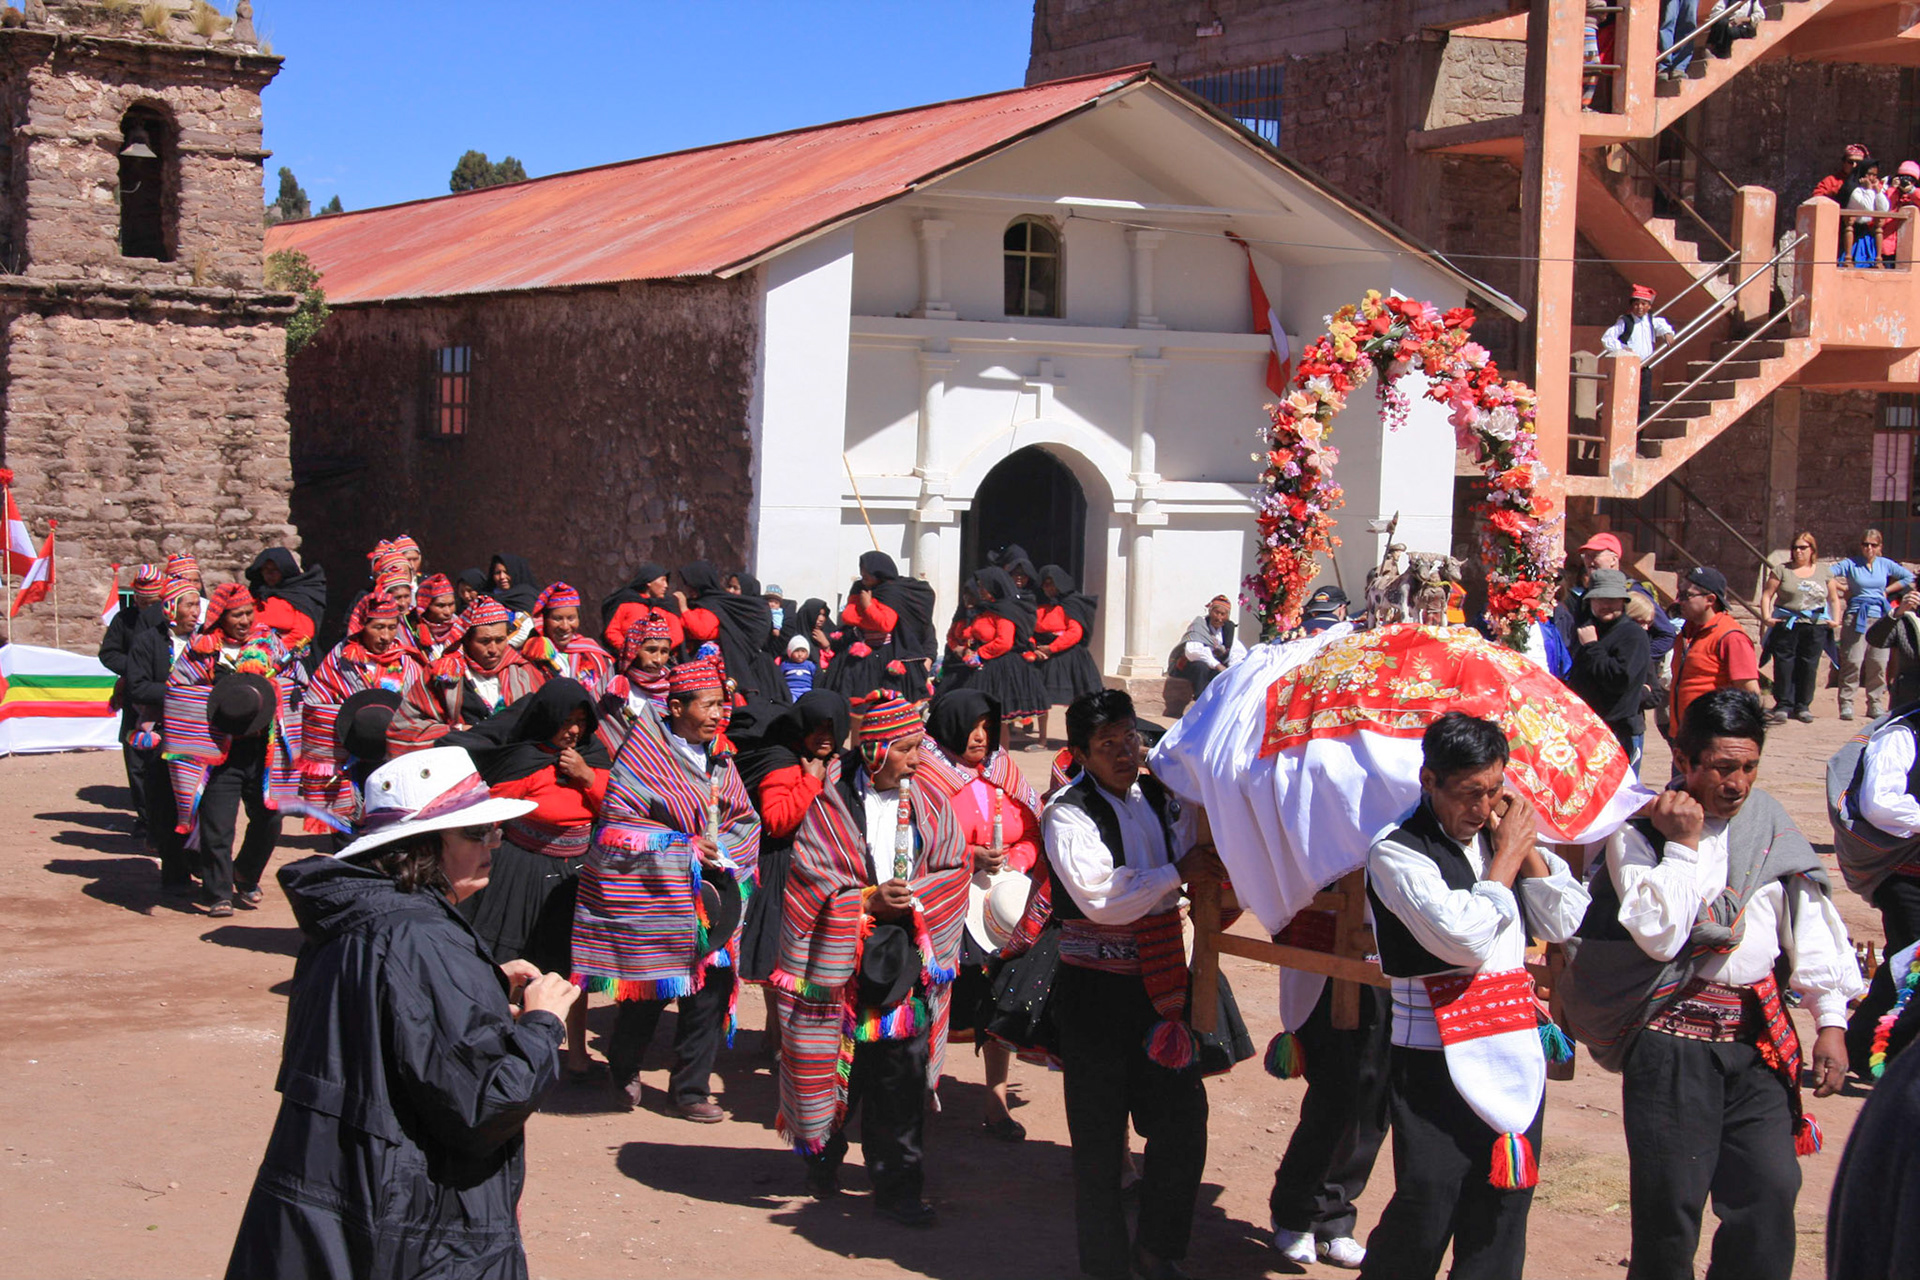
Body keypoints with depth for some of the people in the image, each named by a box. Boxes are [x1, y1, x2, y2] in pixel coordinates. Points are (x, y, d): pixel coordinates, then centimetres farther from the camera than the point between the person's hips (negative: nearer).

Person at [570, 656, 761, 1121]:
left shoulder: (719, 758, 8)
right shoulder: (645, 752, -9)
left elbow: (746, 821, 10)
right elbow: (619, 823, -11)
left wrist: (719, 850, -10)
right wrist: (684, 849, -14)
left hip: (706, 897, 5)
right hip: (649, 895, -5)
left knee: (711, 987, 1)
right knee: (647, 992, 3)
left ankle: (690, 1090, 15)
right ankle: (624, 1072, 30)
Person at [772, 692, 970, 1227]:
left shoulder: (928, 805, 5)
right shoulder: (832, 808, -4)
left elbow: (954, 868, 5)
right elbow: (812, 883, -6)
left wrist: (913, 897, -11)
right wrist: (871, 900, -16)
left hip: (908, 959, 2)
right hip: (844, 958, -2)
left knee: (901, 1075, 0)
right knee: (839, 1066, 8)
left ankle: (898, 1187, 7)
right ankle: (824, 1157, 33)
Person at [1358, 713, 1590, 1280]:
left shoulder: (1503, 829, 9)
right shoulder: (1396, 852, -11)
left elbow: (1566, 923, 8)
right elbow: (1465, 936, -20)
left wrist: (1530, 849, -4)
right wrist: (1508, 854, -9)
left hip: (1515, 1054, 6)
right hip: (1434, 1063, -6)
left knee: (1503, 1211, 8)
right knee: (1424, 1212, -5)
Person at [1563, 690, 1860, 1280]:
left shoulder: (1771, 824, 9)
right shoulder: (1638, 830, -4)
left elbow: (1810, 924, 11)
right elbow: (1659, 935, -15)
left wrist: (1831, 1019, 5)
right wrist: (1682, 845, -13)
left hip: (1757, 1035, 4)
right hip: (1673, 1038, -4)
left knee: (1770, 1188, -3)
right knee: (1671, 1198, -3)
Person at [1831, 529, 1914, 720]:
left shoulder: (1885, 564, 12)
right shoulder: (1851, 564, 3)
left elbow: (1909, 577, 20)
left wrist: (1888, 590, 14)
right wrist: (1843, 588, -3)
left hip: (1881, 617, 3)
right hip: (1857, 617, -3)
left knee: (1879, 663, -1)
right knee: (1853, 661, -11)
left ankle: (1875, 704, 7)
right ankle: (1846, 704, -8)